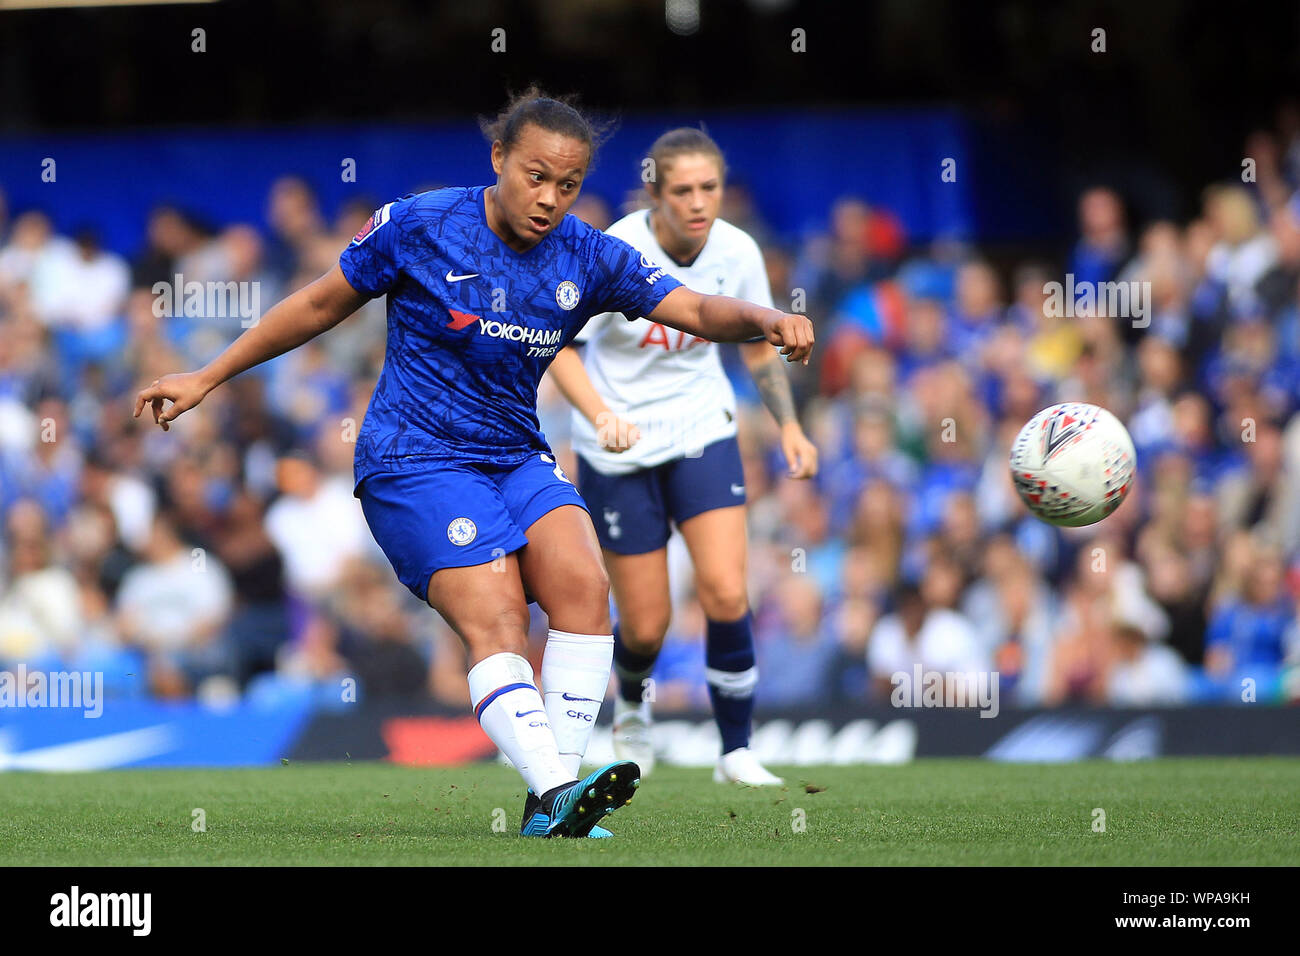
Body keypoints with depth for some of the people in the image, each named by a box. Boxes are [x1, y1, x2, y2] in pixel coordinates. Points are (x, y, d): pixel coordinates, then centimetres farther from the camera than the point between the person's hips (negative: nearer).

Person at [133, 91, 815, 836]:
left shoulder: (588, 258, 1)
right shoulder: (419, 227, -8)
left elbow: (697, 310, -6)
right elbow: (322, 305, 3)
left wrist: (766, 320, -29)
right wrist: (208, 378, 7)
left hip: (518, 458, 4)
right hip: (415, 460, -4)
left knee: (583, 583, -21)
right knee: (496, 621, -23)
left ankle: (551, 808, -21)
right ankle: (556, 789, -38)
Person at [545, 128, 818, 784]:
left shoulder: (736, 252, -7)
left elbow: (758, 344, 10)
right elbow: (556, 345, -17)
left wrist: (788, 424, -1)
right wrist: (601, 416, -34)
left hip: (702, 433, 3)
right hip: (620, 447, -2)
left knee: (726, 595, -15)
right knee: (646, 626, 0)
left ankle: (736, 750, 0)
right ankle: (631, 704, 37)